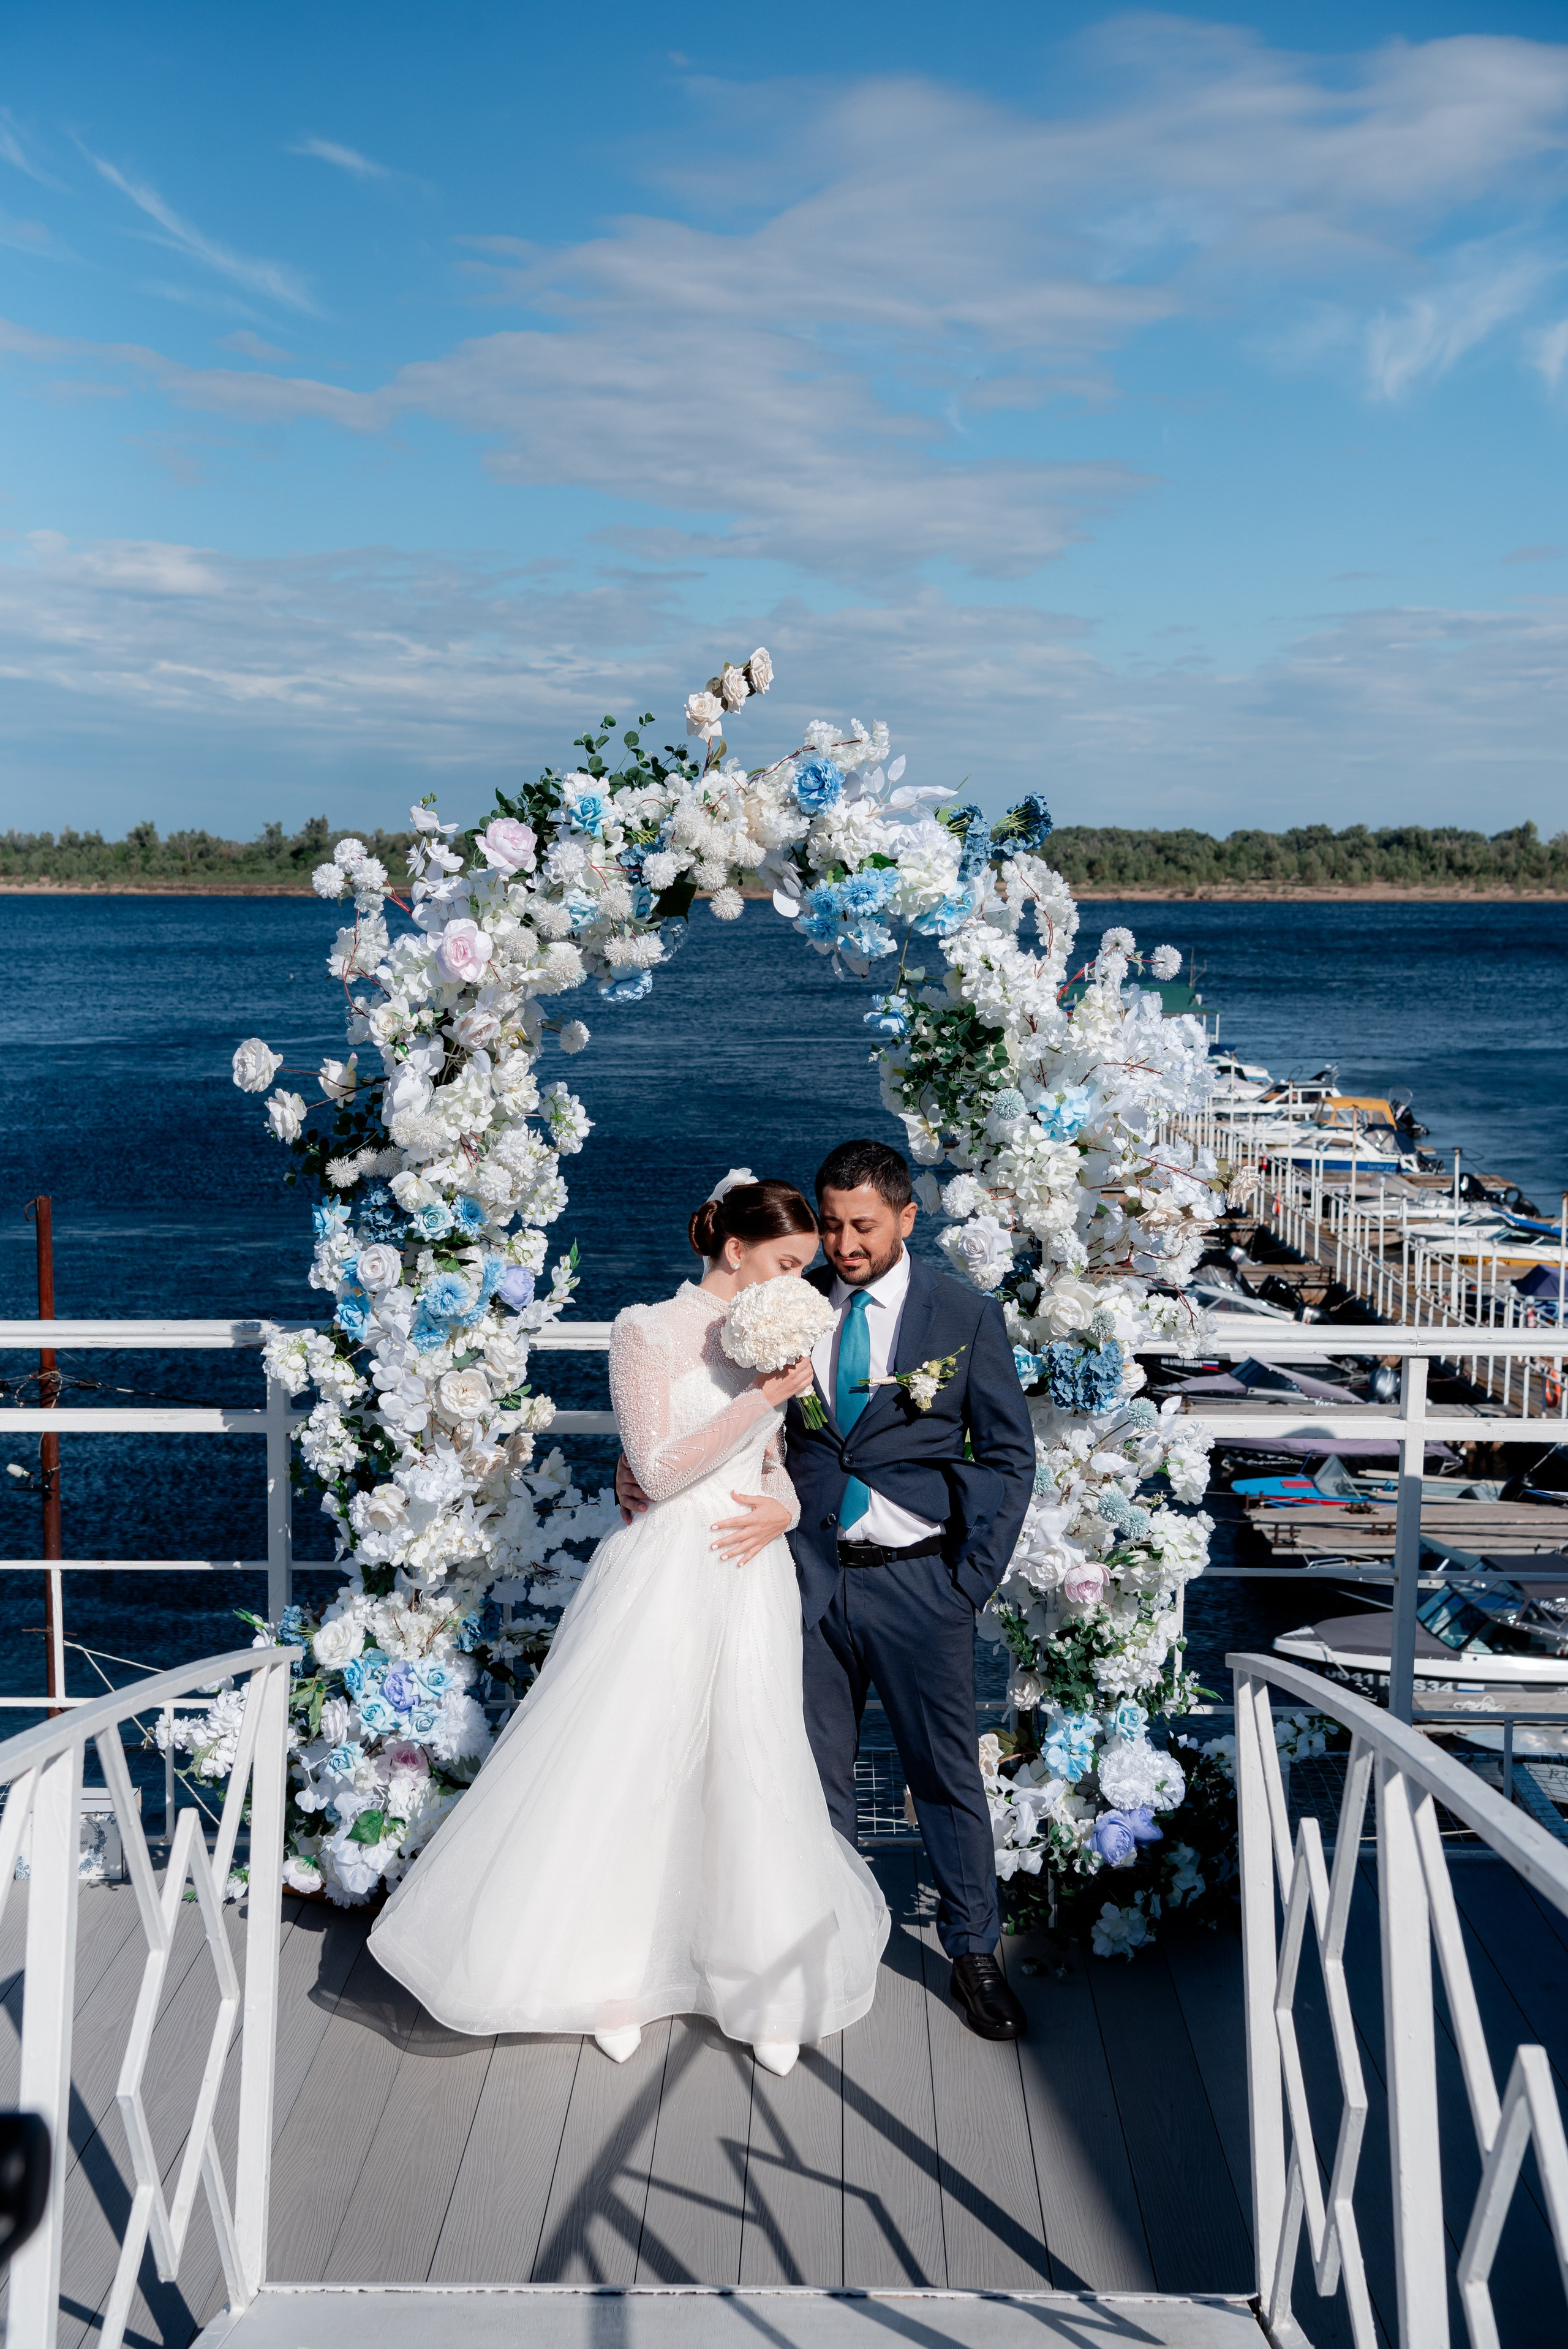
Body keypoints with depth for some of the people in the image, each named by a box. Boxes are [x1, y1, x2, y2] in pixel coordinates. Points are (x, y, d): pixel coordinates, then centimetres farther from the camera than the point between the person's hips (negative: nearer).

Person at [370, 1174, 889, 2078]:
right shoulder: (650, 1332, -8)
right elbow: (658, 1468, -15)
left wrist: (783, 1508, -6)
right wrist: (761, 1397, -19)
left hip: (752, 1578, 5)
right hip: (666, 1573, -4)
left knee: (751, 1775, 8)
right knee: (626, 1770, 2)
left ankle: (761, 1981, 22)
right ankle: (613, 1972, 21)